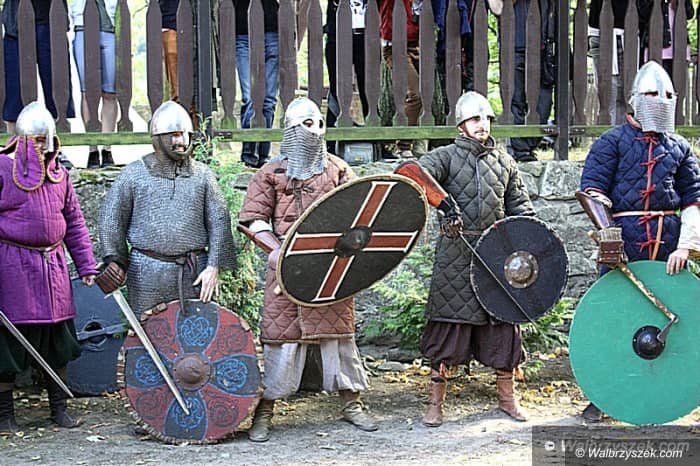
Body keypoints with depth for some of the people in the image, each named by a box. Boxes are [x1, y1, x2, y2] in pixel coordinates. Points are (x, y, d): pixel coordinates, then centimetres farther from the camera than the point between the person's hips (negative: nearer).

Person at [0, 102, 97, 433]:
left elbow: (74, 222, 17)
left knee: (58, 342, 10)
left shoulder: (58, 173, 11)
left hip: (53, 265, 5)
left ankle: (59, 408, 22)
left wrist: (86, 266, 13)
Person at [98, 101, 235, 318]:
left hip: (194, 274, 2)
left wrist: (213, 266, -2)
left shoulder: (202, 174, 9)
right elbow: (112, 219, 6)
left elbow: (219, 221, 7)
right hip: (147, 275, -2)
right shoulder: (134, 174, 5)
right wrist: (115, 261, -5)